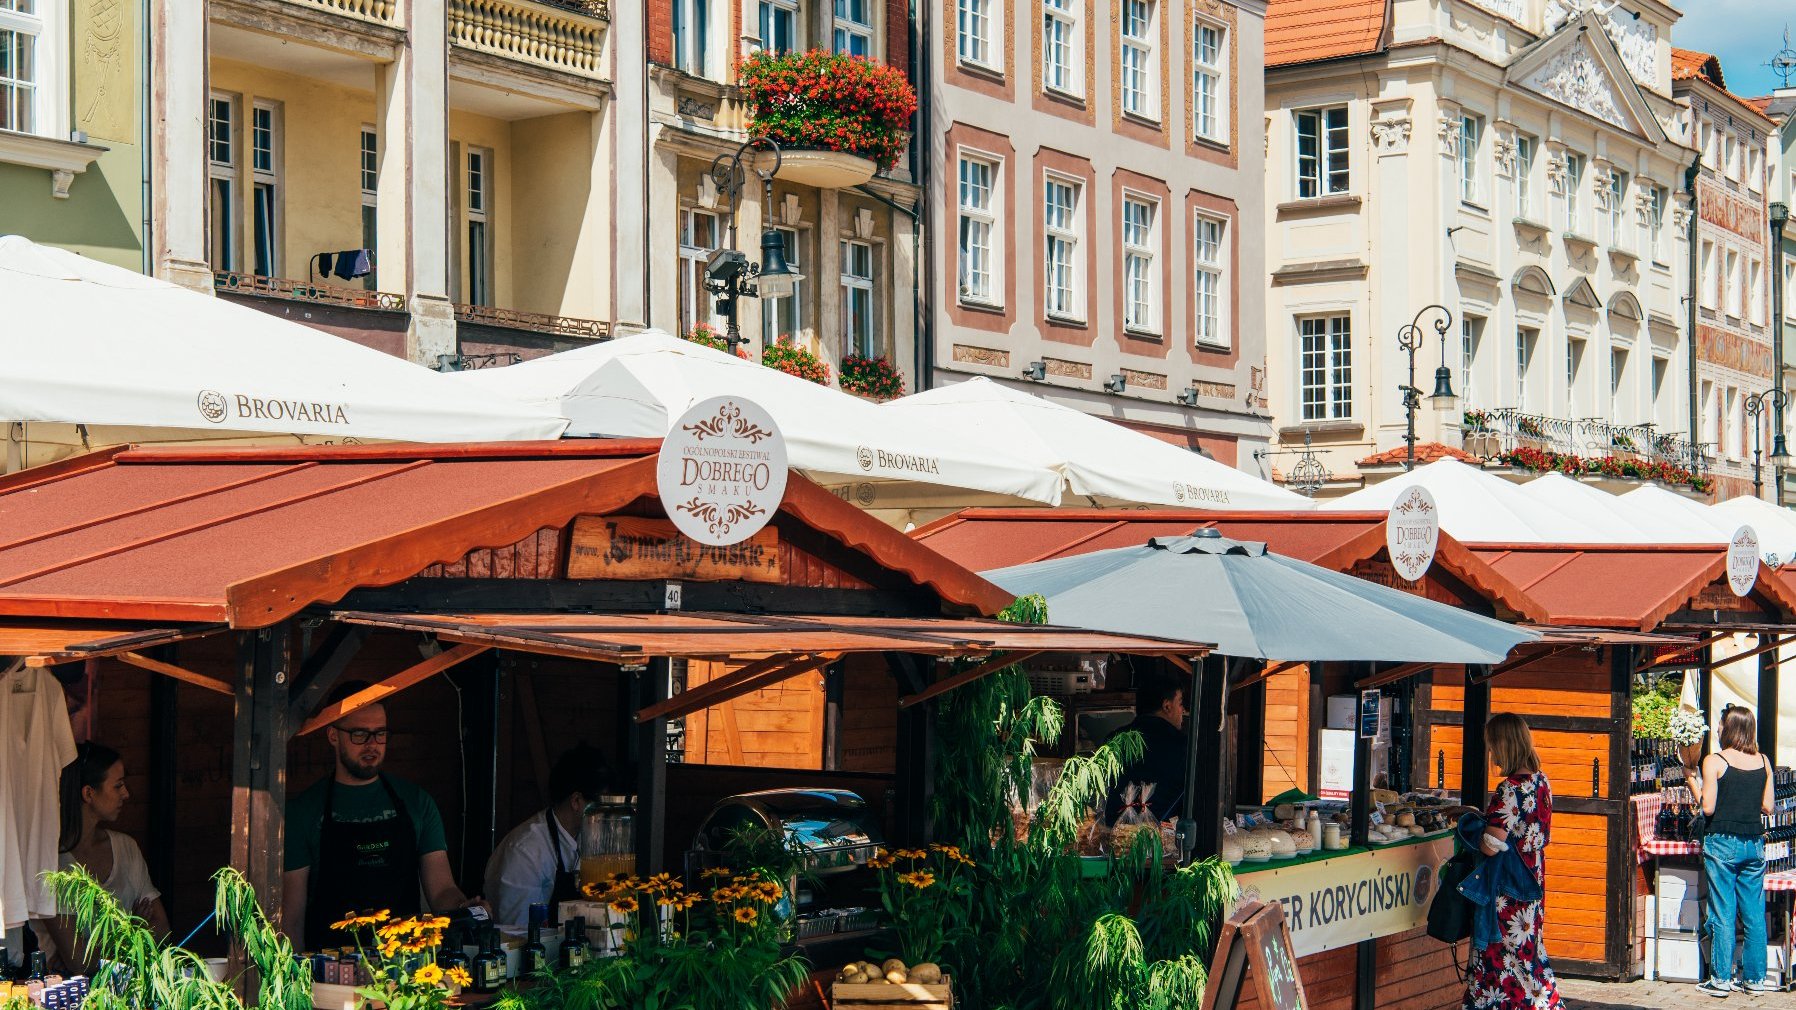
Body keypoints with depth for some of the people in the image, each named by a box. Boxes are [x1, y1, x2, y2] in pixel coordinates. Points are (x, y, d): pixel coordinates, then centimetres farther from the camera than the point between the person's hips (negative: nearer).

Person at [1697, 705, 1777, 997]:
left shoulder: (1714, 762, -8)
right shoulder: (1763, 762, 5)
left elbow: (1708, 808, -11)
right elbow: (1767, 807, 8)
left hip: (1722, 843, -4)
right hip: (1754, 843, 4)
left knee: (1723, 914, 1)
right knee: (1755, 915, 9)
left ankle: (1721, 979, 3)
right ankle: (1755, 979, 13)